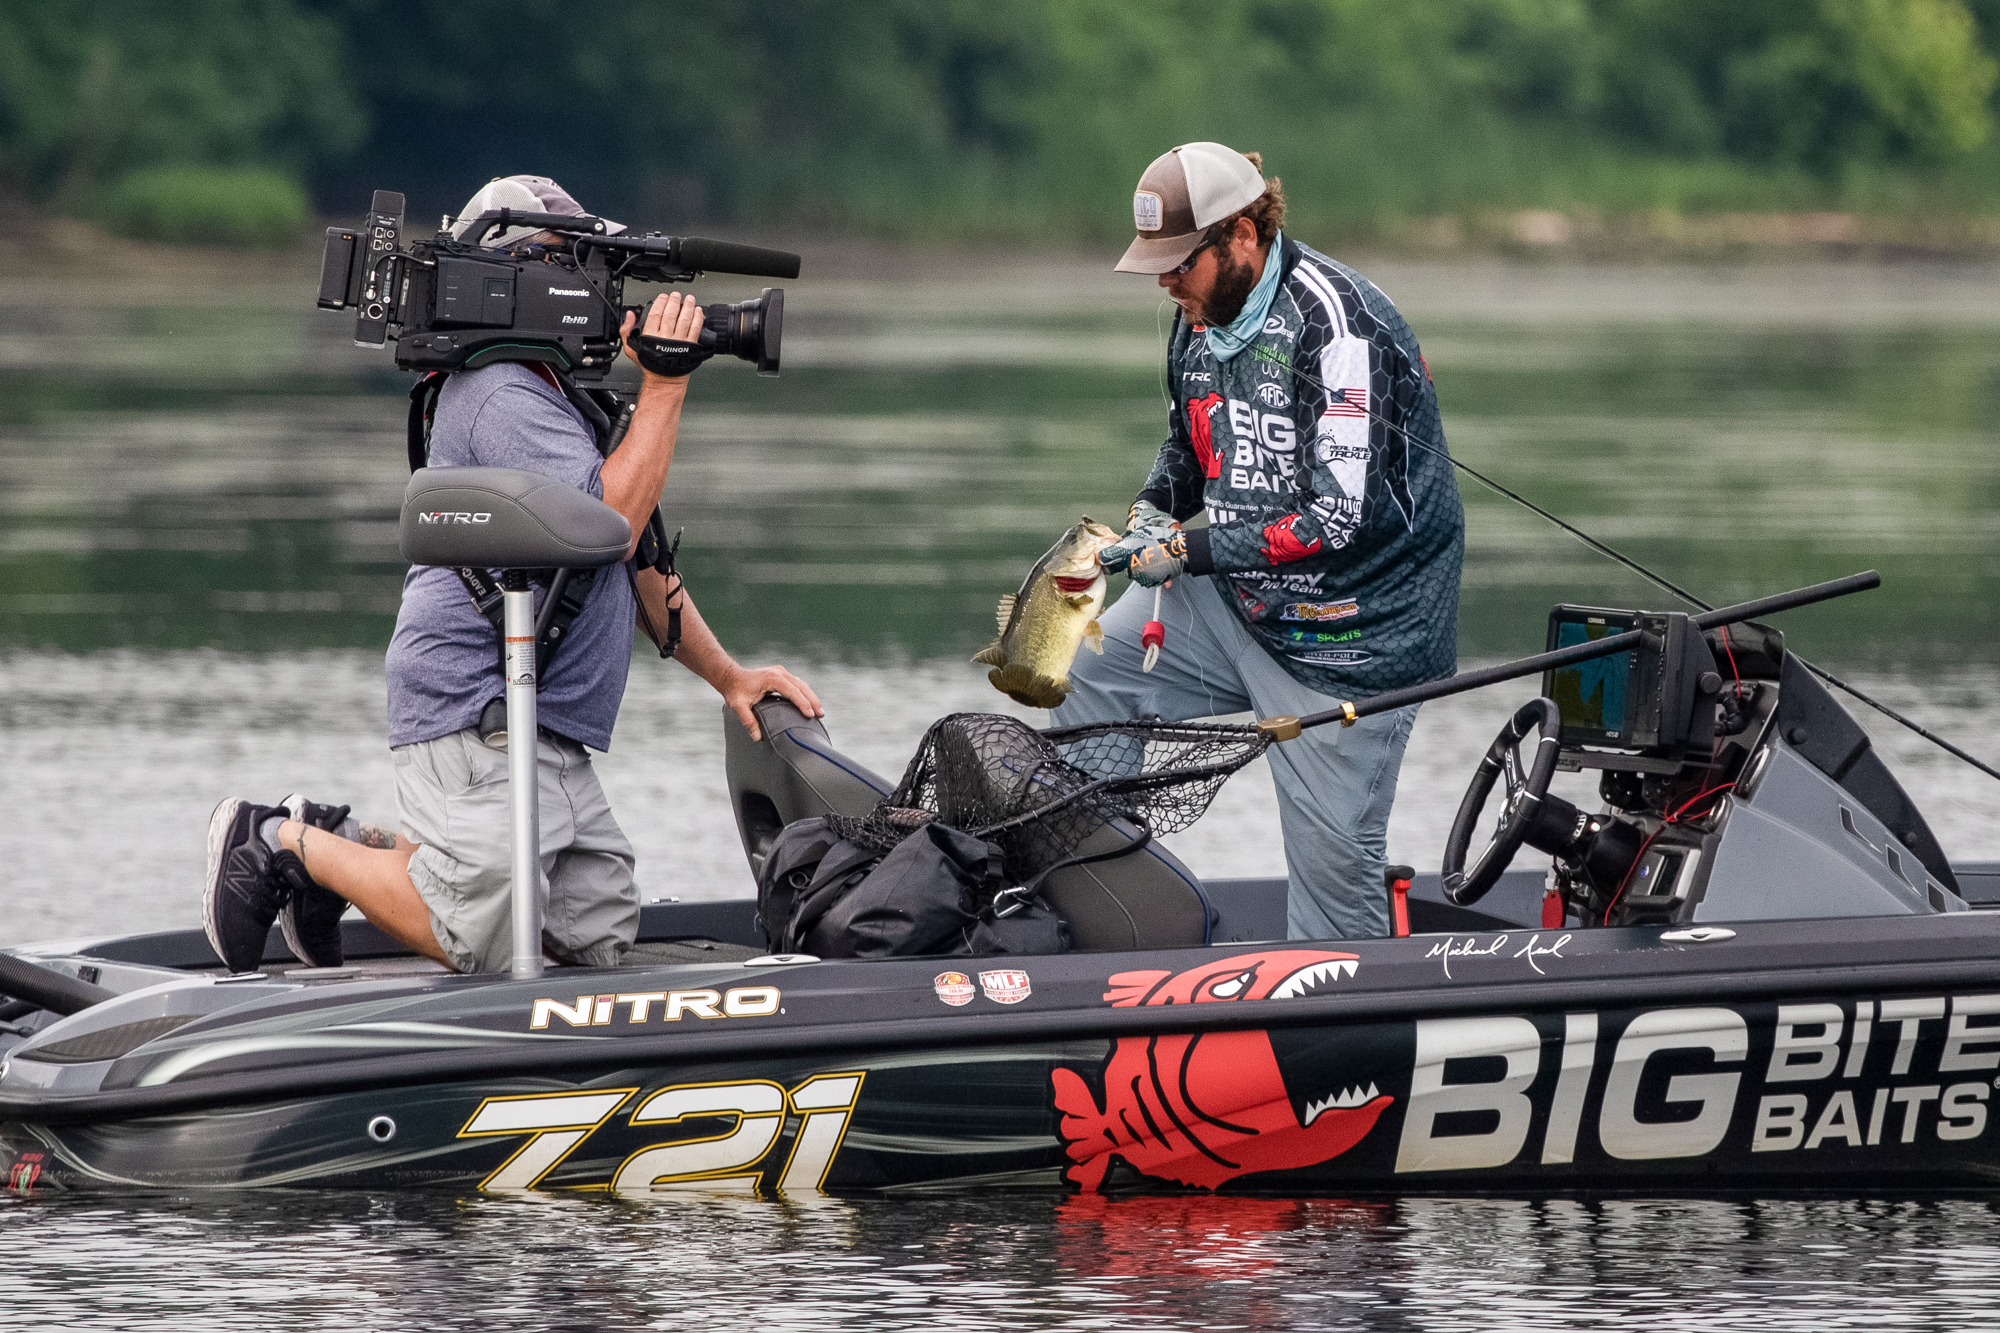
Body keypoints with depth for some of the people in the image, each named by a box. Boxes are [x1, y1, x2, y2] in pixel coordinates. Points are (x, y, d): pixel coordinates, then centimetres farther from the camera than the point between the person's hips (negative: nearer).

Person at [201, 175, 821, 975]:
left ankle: (361, 849, 17)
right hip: (474, 716, -10)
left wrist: (727, 676, 17)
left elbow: (635, 556, 25)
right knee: (481, 945, -16)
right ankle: (284, 844, 3)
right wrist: (663, 389, -18)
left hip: (551, 739, 10)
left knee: (602, 933, 4)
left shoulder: (554, 395, 21)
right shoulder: (499, 399, -13)